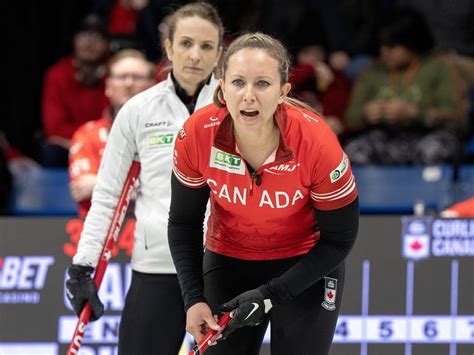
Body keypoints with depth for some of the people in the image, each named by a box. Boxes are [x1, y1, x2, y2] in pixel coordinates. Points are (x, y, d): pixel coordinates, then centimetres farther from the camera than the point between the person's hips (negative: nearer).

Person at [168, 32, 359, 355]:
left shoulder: (316, 141, -28)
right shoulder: (196, 135, -22)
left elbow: (339, 239, -15)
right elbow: (184, 223, -4)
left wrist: (270, 296, -19)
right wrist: (194, 299, -14)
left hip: (307, 268, -2)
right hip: (227, 264, 2)